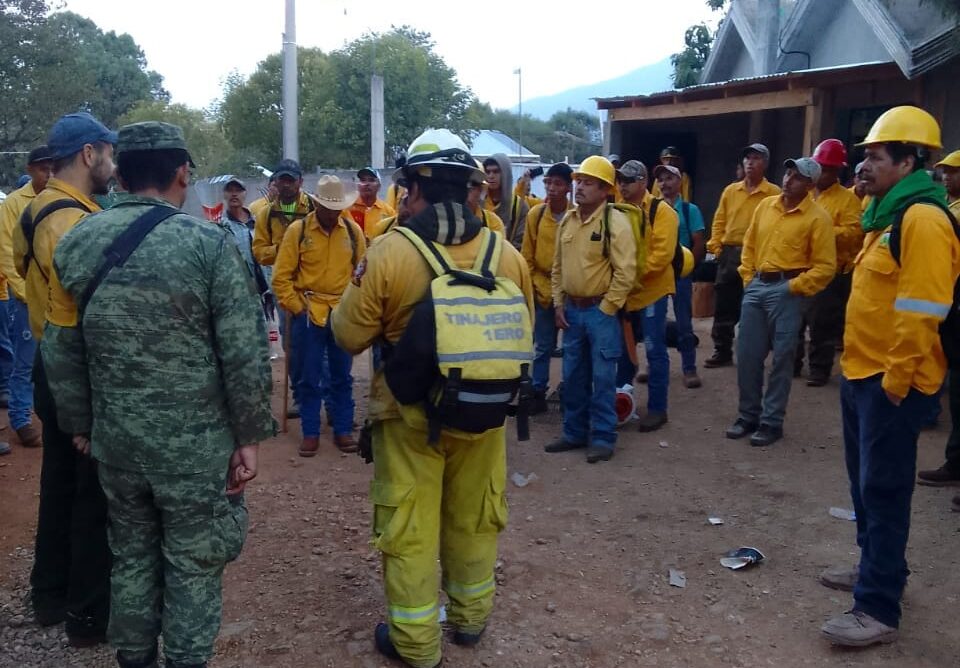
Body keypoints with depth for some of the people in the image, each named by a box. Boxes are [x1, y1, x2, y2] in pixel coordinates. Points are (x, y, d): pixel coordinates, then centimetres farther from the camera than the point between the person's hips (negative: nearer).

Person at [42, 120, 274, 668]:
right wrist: (250, 435, -5)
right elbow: (245, 354, -15)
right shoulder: (209, 242, -14)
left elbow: (62, 352, 8)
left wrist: (80, 424, 20)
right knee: (193, 566, 11)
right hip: (196, 443, -4)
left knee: (131, 557, 22)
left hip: (115, 439, 5)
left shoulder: (77, 243, 0)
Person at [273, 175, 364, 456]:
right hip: (310, 313, -2)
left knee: (342, 376, 10)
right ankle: (310, 433, 17)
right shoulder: (298, 230, -6)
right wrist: (296, 308, -7)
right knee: (310, 377, 6)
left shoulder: (353, 230, 1)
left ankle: (343, 430, 21)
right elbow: (281, 277, -4)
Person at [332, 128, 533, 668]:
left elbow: (349, 335, -7)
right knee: (474, 517, 21)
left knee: (409, 525, 11)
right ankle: (471, 617, 39)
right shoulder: (507, 253, -6)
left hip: (409, 413, -3)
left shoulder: (390, 251, -17)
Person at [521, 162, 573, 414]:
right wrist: (541, 288, 0)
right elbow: (527, 257, 4)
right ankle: (538, 394, 18)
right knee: (542, 346, 9)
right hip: (542, 291, 2)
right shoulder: (535, 214, -1)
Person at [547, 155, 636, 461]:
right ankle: (574, 432, 25)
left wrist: (605, 309, -14)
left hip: (601, 311, -6)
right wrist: (559, 304, 9)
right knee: (573, 377, 13)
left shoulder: (615, 221, -13)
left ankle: (602, 438, 11)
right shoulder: (567, 222, 8)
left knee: (602, 378, 0)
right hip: (571, 310, 7)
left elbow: (626, 272, -15)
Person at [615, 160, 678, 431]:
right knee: (623, 348, 17)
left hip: (651, 291, -6)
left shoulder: (661, 212, -9)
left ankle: (657, 409, 8)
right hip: (622, 293, 6)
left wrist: (634, 274, -23)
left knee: (655, 351, -1)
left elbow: (661, 254, -18)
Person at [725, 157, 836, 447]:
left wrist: (793, 287, -12)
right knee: (747, 354, 9)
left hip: (785, 290, -5)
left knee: (781, 359, 2)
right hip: (756, 286, 6)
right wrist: (748, 277, 10)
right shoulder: (766, 205, 9)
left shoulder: (817, 217, -8)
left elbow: (825, 267, -9)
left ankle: (771, 422, 12)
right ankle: (748, 415, 22)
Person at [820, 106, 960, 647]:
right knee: (867, 482, 19)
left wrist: (895, 381, -20)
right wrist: (867, 372, 20)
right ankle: (879, 568, 35)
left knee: (884, 490, -4)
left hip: (890, 383, -10)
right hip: (863, 374, 10)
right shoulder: (890, 214, 15)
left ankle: (879, 608, 5)